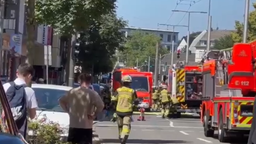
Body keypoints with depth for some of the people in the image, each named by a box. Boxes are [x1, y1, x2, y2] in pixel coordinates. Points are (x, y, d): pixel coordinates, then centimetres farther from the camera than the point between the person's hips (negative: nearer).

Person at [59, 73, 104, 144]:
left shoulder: (72, 91, 4)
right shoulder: (92, 93, -9)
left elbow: (61, 101, 12)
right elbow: (100, 105, -21)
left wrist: (68, 111, 13)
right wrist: (94, 115, -7)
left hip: (73, 126, 4)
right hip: (86, 126, -4)